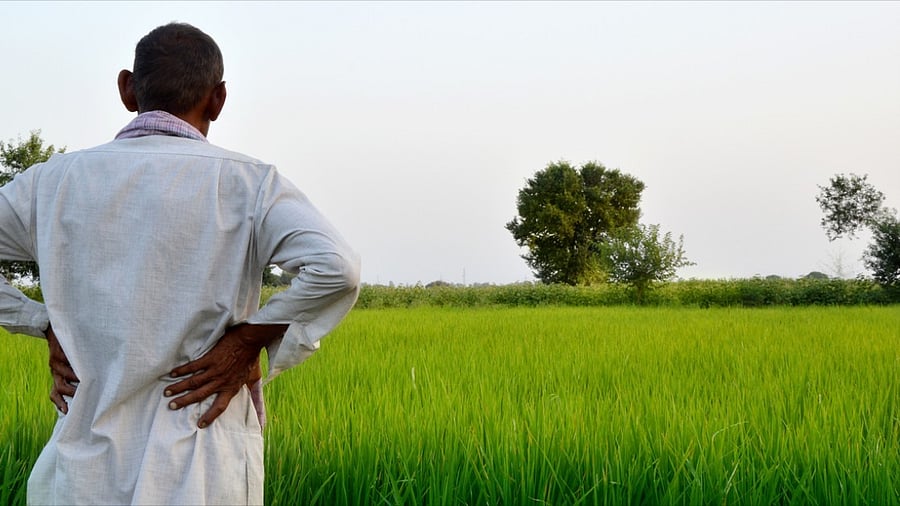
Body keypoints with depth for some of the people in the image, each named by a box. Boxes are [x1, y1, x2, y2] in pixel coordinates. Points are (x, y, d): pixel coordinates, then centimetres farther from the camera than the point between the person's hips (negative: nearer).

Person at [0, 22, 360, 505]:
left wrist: (47, 327, 8)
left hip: (85, 464, 3)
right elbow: (336, 270, -19)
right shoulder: (245, 184, -6)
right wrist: (250, 340, -8)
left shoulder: (56, 180, 4)